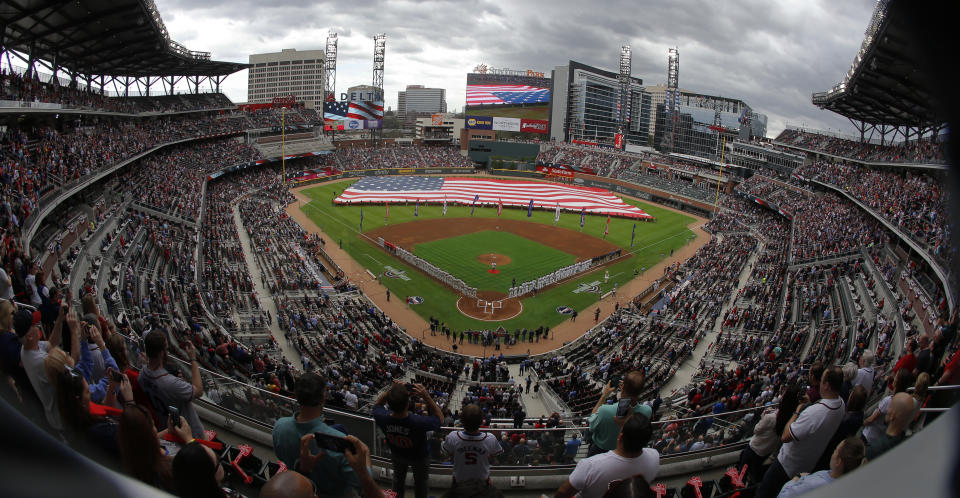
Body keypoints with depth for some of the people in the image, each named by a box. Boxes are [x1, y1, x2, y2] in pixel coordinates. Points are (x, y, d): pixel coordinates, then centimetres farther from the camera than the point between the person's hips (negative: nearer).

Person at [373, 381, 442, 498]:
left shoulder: (382, 418, -40)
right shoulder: (419, 422, -49)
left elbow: (377, 404, -13)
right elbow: (440, 417, -27)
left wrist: (390, 390, -28)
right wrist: (426, 396, -38)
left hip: (397, 455, 3)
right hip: (419, 457, -3)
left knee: (398, 480, 34)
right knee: (420, 484, 28)